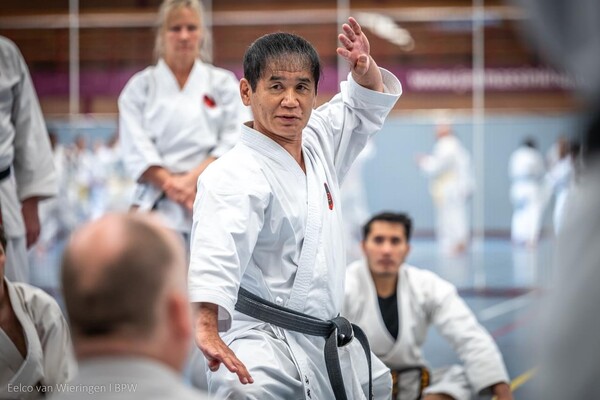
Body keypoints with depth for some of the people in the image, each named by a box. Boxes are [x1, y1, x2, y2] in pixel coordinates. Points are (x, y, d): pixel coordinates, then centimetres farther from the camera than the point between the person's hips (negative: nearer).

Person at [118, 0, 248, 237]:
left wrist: (191, 180, -13)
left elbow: (233, 143, -1)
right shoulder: (139, 87, 8)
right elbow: (137, 151, -1)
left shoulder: (224, 84, 9)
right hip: (159, 208, -1)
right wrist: (172, 186, -15)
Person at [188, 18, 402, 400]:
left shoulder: (317, 144, 8)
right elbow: (218, 248, -35)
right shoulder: (235, 175, -18)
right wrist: (206, 325, -51)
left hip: (327, 340, 9)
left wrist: (365, 68, -1)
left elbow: (366, 104, 23)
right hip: (265, 341, -9)